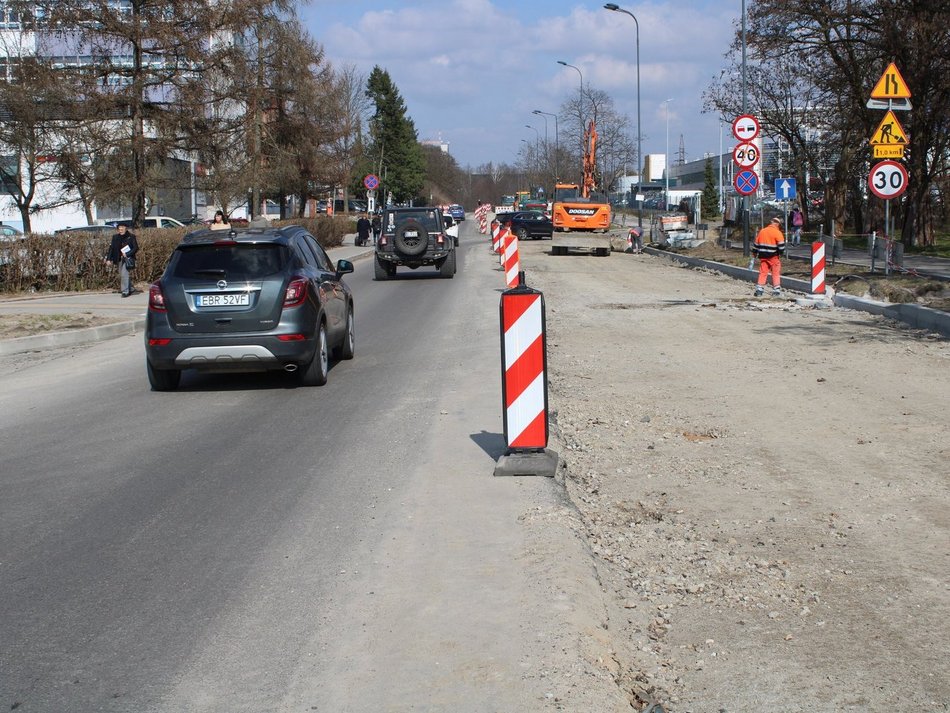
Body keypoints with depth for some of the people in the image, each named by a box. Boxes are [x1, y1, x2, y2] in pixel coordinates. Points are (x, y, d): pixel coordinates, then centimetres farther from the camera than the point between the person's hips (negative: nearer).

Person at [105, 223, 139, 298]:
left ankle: (125, 291, -10)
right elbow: (111, 248, 1)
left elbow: (136, 248, -6)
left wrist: (127, 254, -17)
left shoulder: (131, 236, -6)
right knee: (121, 275, 10)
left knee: (124, 273, -16)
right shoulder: (115, 237, 3)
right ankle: (131, 288, 26)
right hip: (119, 259, 5)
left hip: (128, 258, -5)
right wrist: (108, 259, -7)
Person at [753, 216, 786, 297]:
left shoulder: (762, 231, 9)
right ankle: (776, 290, 3)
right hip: (773, 257, -4)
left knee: (763, 272, 8)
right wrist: (781, 253, -1)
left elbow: (756, 244, 14)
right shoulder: (777, 232, -9)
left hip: (763, 256, 5)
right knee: (776, 273, 5)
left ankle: (759, 290, 2)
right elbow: (781, 245, -15)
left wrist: (755, 253, 24)